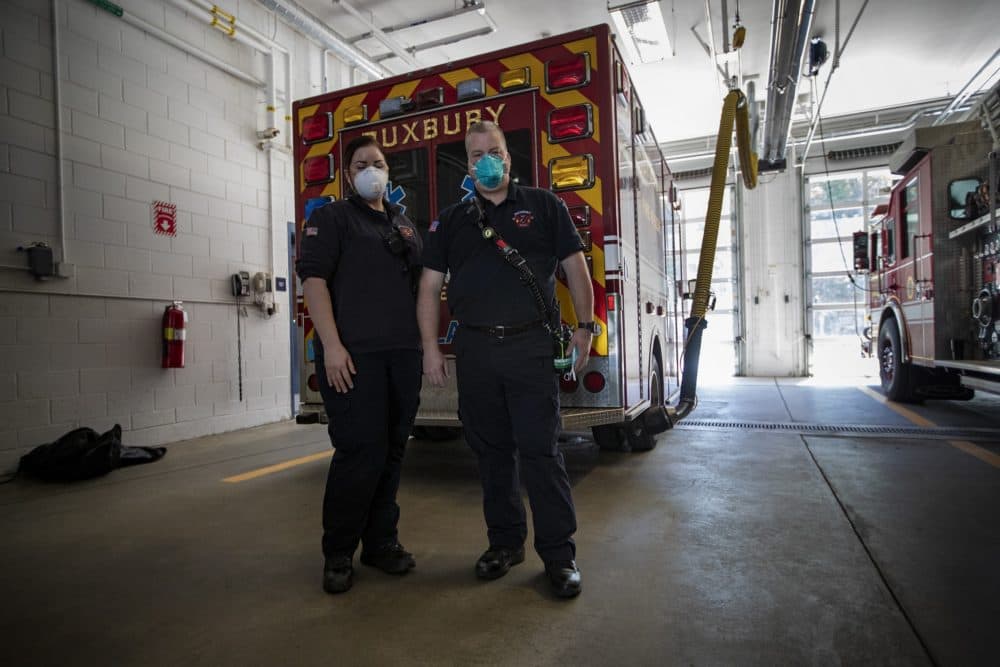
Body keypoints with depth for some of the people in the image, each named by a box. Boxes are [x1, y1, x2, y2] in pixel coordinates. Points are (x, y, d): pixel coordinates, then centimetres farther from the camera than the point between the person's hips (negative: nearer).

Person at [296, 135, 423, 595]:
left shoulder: (404, 224, 21)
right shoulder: (331, 218, 4)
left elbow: (421, 282, 25)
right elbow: (313, 278, -8)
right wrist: (331, 345, -18)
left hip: (403, 354, 6)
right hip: (354, 355, -6)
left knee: (392, 450, 9)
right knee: (359, 452, -6)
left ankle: (381, 542, 23)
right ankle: (338, 554, 11)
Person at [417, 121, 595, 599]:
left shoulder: (544, 206, 8)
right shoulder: (450, 221, 13)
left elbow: (575, 268, 7)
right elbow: (430, 286, 10)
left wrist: (584, 327, -2)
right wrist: (430, 348, 1)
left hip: (531, 347, -3)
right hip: (474, 351, 3)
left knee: (539, 449, -4)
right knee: (491, 451, 10)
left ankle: (559, 553, 9)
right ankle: (505, 542, 25)